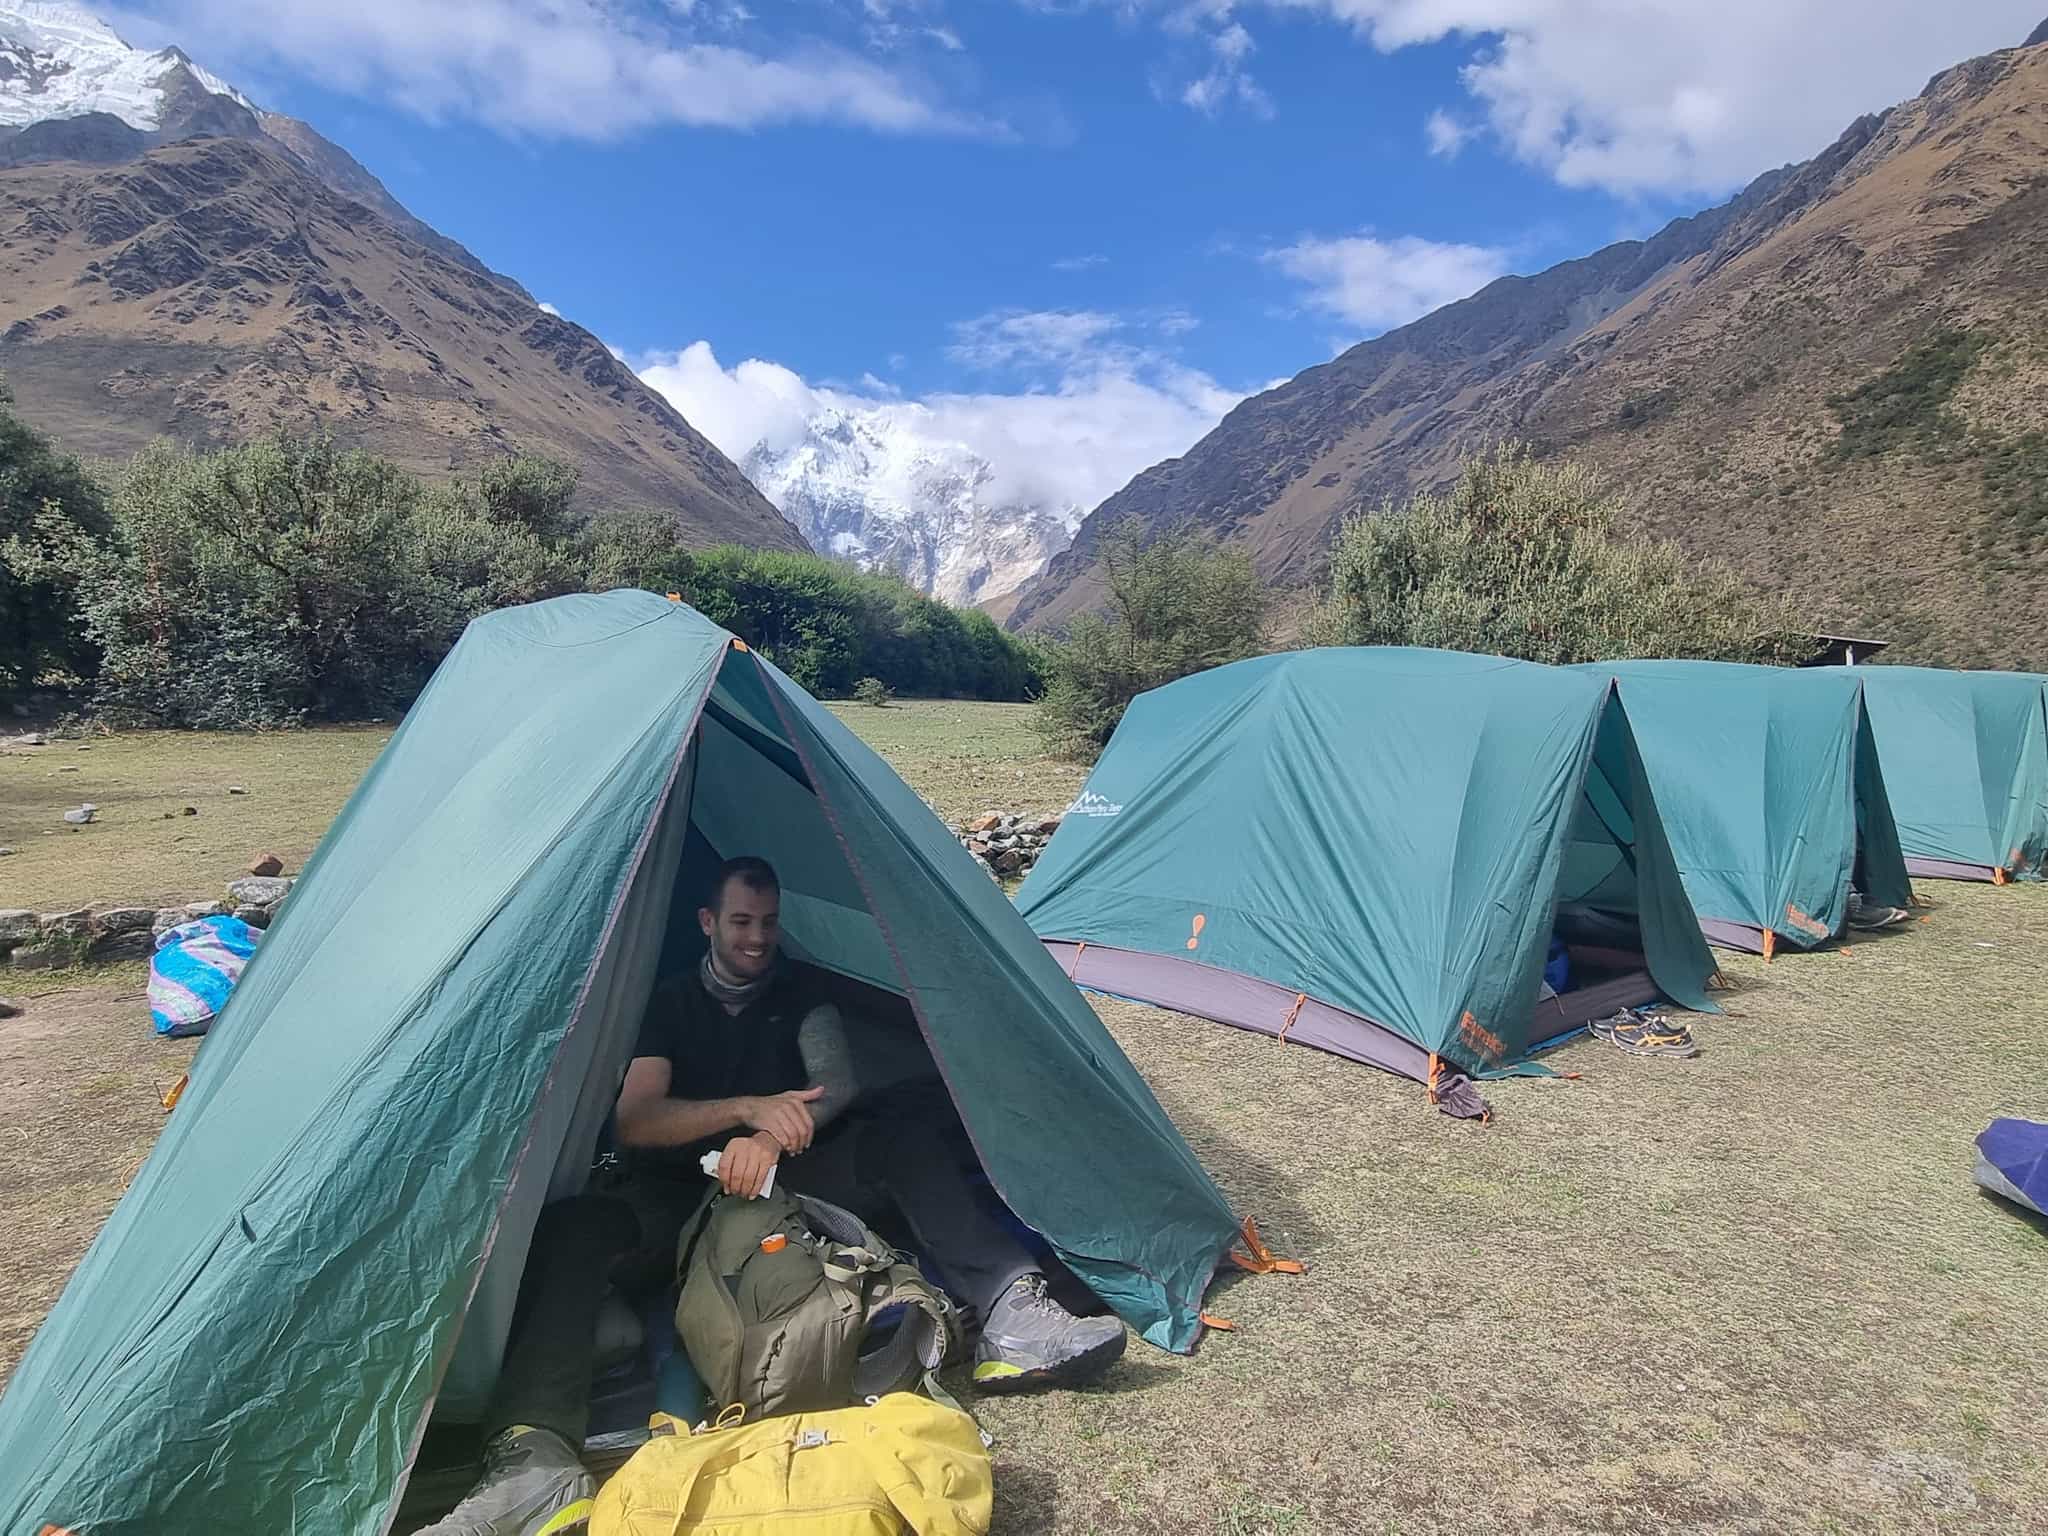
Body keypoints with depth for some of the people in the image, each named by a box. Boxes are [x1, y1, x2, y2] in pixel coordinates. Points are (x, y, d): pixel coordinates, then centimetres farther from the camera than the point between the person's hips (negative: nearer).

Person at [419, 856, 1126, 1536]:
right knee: (573, 1230, -32)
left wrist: (773, 1138, -30)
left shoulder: (802, 988, 7)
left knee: (908, 1132, -25)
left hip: (790, 1182, 1)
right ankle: (535, 1461, -48)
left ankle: (1008, 1314, -38)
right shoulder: (668, 1004, 4)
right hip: (682, 1197, 0)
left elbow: (837, 1085, -8)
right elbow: (632, 1122, -9)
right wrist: (746, 1108, -26)